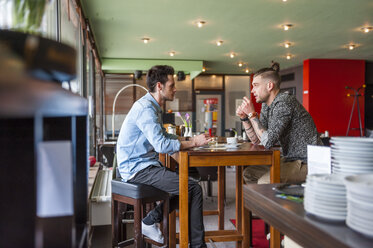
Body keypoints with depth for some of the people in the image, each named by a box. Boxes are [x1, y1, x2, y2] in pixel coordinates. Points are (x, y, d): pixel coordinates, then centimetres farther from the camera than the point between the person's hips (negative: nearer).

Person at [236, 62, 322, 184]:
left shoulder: (284, 102, -20)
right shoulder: (266, 105, 9)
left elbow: (268, 142, -25)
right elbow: (256, 140, 10)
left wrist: (252, 114, -19)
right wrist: (244, 117, -2)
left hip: (307, 162, -9)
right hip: (290, 159, 9)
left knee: (265, 181, -25)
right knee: (249, 173, 6)